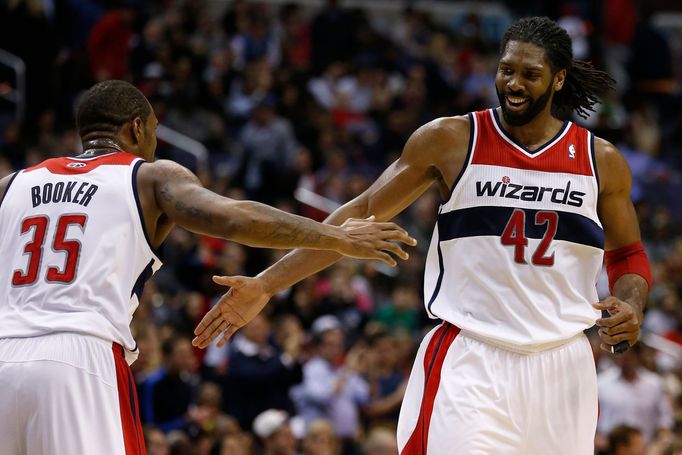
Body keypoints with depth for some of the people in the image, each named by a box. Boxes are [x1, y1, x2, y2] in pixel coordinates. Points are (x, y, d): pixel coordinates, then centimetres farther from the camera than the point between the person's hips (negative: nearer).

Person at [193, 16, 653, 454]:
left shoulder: (602, 162, 5)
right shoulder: (451, 140, -1)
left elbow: (628, 257, 18)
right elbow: (363, 214, 3)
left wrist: (630, 306, -6)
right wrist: (266, 284, -4)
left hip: (561, 366, 3)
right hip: (468, 360, -3)